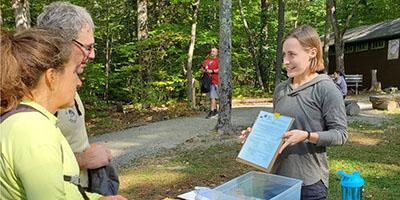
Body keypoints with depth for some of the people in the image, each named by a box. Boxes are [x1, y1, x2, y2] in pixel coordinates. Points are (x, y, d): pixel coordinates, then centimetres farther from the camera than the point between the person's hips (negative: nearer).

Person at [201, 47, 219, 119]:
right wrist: (205, 70, 0)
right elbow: (202, 68, 20)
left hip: (214, 81, -7)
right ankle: (215, 111, 22)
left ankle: (212, 112, -10)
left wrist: (212, 71, -15)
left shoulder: (218, 60, -2)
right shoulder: (207, 60, 17)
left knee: (212, 96, -11)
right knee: (211, 96, 12)